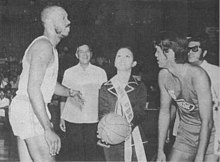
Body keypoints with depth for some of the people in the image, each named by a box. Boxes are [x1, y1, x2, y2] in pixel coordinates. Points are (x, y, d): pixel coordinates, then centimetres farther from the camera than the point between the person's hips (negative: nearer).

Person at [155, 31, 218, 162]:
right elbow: (164, 112, 4)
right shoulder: (163, 75, -5)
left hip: (209, 137, -5)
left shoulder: (197, 75, -24)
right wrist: (160, 150, 2)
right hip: (185, 136, 5)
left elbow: (207, 121, -23)